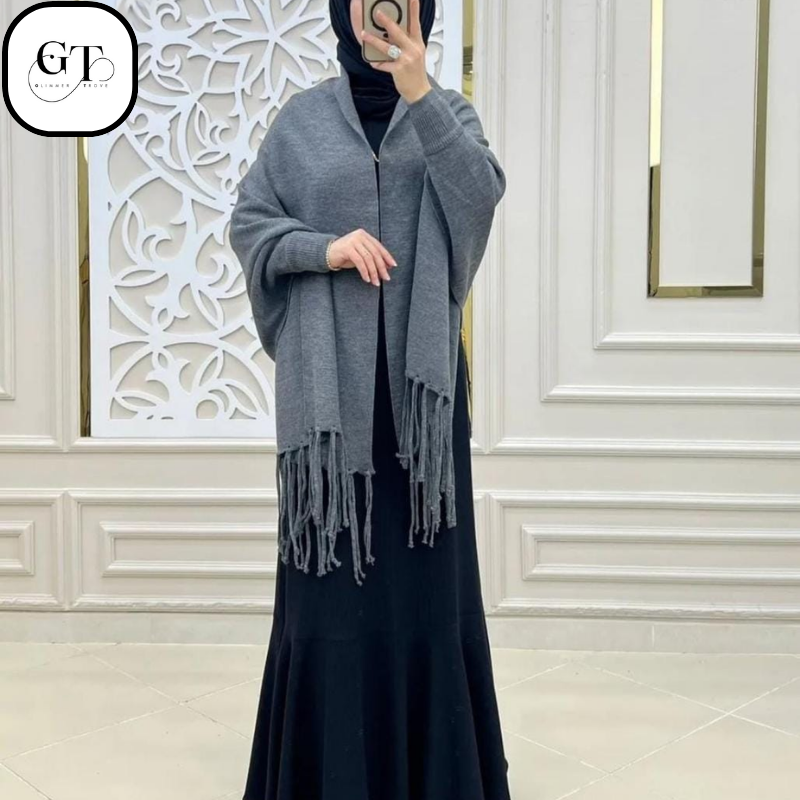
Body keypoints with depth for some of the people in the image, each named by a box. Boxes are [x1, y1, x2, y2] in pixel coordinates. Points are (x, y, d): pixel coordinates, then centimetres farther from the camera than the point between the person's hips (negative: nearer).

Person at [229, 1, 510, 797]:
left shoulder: (448, 109, 8)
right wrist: (325, 248, -13)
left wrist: (419, 93, -22)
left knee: (420, 562, 4)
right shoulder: (302, 118, 7)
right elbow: (247, 224, 4)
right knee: (334, 563, 1)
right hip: (330, 373, 0)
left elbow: (481, 194, -12)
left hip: (420, 366, 1)